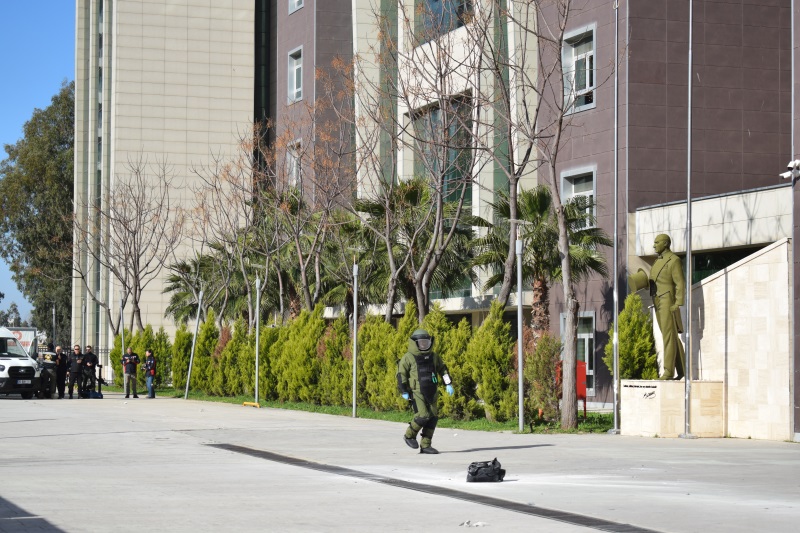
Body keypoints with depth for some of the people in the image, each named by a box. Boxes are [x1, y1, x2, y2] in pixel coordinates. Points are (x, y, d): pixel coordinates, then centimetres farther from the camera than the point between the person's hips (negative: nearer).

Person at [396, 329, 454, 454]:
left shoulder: (433, 357, 14)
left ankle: (425, 445, 8)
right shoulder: (408, 358, -3)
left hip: (431, 393, 6)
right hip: (416, 392, -6)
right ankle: (409, 435, 6)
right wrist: (404, 391, -9)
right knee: (423, 415, -18)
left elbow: (442, 369, 22)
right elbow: (401, 374, -4)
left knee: (433, 418, 1)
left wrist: (448, 384, 12)